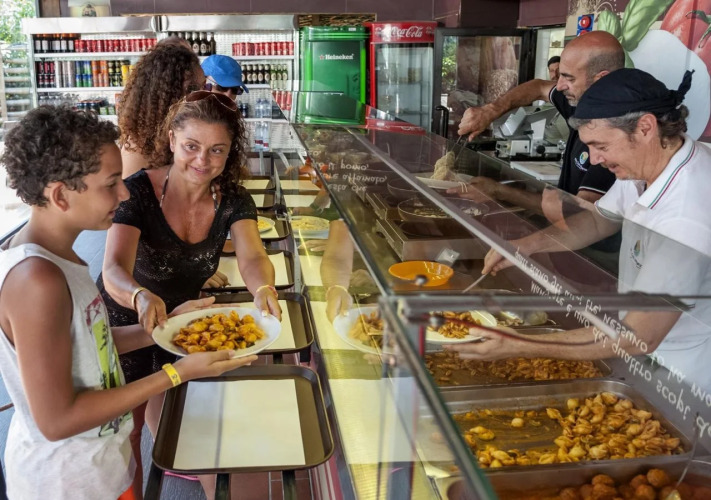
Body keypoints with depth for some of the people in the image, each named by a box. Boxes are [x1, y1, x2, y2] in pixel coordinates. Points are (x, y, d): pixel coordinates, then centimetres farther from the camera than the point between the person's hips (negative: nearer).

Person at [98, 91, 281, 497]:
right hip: (127, 319, -3)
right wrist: (142, 297, -62)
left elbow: (253, 256, -30)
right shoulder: (139, 192, -28)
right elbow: (114, 270, -39)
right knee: (129, 422, 14)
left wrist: (264, 288, -53)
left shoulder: (234, 200, -16)